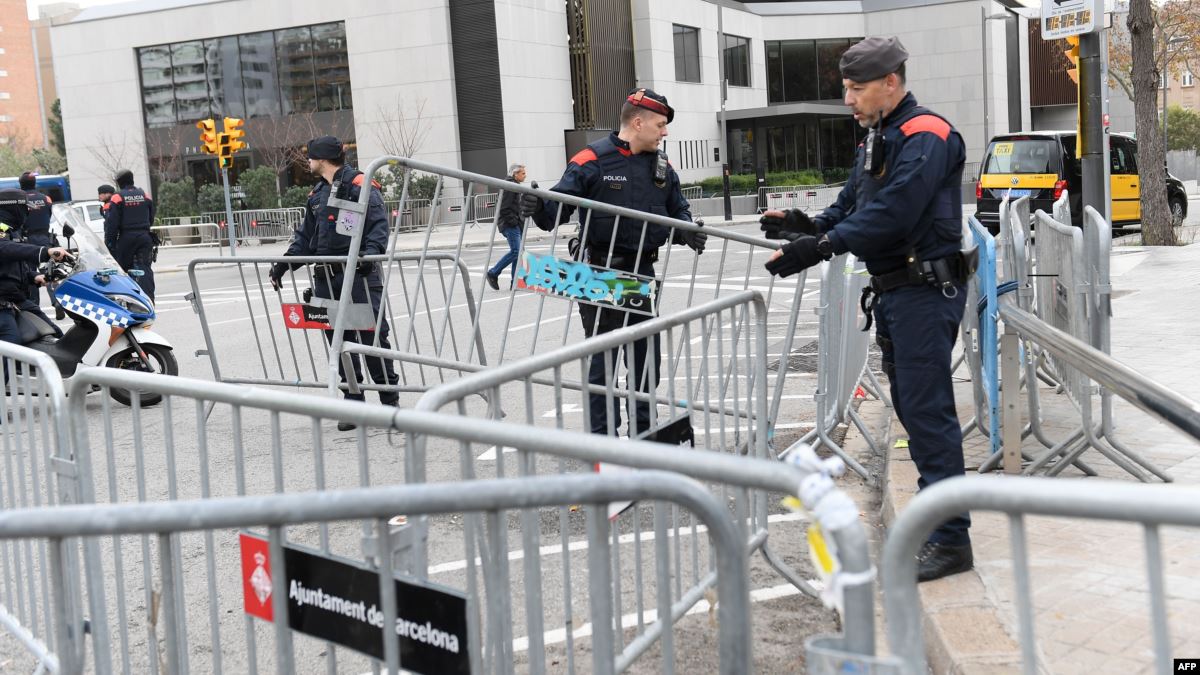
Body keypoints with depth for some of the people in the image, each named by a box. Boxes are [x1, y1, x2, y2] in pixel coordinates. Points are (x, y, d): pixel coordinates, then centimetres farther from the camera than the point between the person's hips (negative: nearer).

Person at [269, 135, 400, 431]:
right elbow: (305, 235, 22)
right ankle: (354, 400, 12)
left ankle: (390, 398, 5)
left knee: (372, 334, -6)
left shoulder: (360, 185, -4)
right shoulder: (316, 194, 20)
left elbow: (379, 224, -14)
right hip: (326, 278, 7)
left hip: (359, 274, -7)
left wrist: (371, 252, -31)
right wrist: (286, 262, 10)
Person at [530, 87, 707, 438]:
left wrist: (687, 232, -3)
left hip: (642, 273, 6)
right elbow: (557, 209, -12)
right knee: (603, 360, 0)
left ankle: (643, 434, 27)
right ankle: (603, 440, 8)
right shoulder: (592, 160, -10)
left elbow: (678, 211, 19)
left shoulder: (662, 166, 10)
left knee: (647, 356, 13)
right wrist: (540, 207, -34)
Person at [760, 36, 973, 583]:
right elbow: (851, 207, 15)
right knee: (911, 406, 15)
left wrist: (822, 247, -28)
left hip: (926, 292, -10)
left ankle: (950, 540, -4)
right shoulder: (874, 141, 18)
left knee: (928, 412, -10)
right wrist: (807, 225, -3)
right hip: (893, 292, 10)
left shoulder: (925, 137, -14)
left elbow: (891, 213, -25)